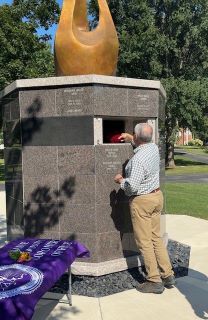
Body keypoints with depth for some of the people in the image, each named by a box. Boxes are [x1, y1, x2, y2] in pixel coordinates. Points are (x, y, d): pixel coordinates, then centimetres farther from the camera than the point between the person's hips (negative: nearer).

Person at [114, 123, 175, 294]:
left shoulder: (138, 159, -25)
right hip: (157, 195, 9)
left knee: (145, 241, 3)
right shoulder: (154, 147, 1)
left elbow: (132, 186, -25)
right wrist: (131, 139, 33)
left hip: (142, 201, -9)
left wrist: (120, 179, -7)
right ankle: (168, 275, 23)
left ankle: (155, 281, 12)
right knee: (156, 237, 16)